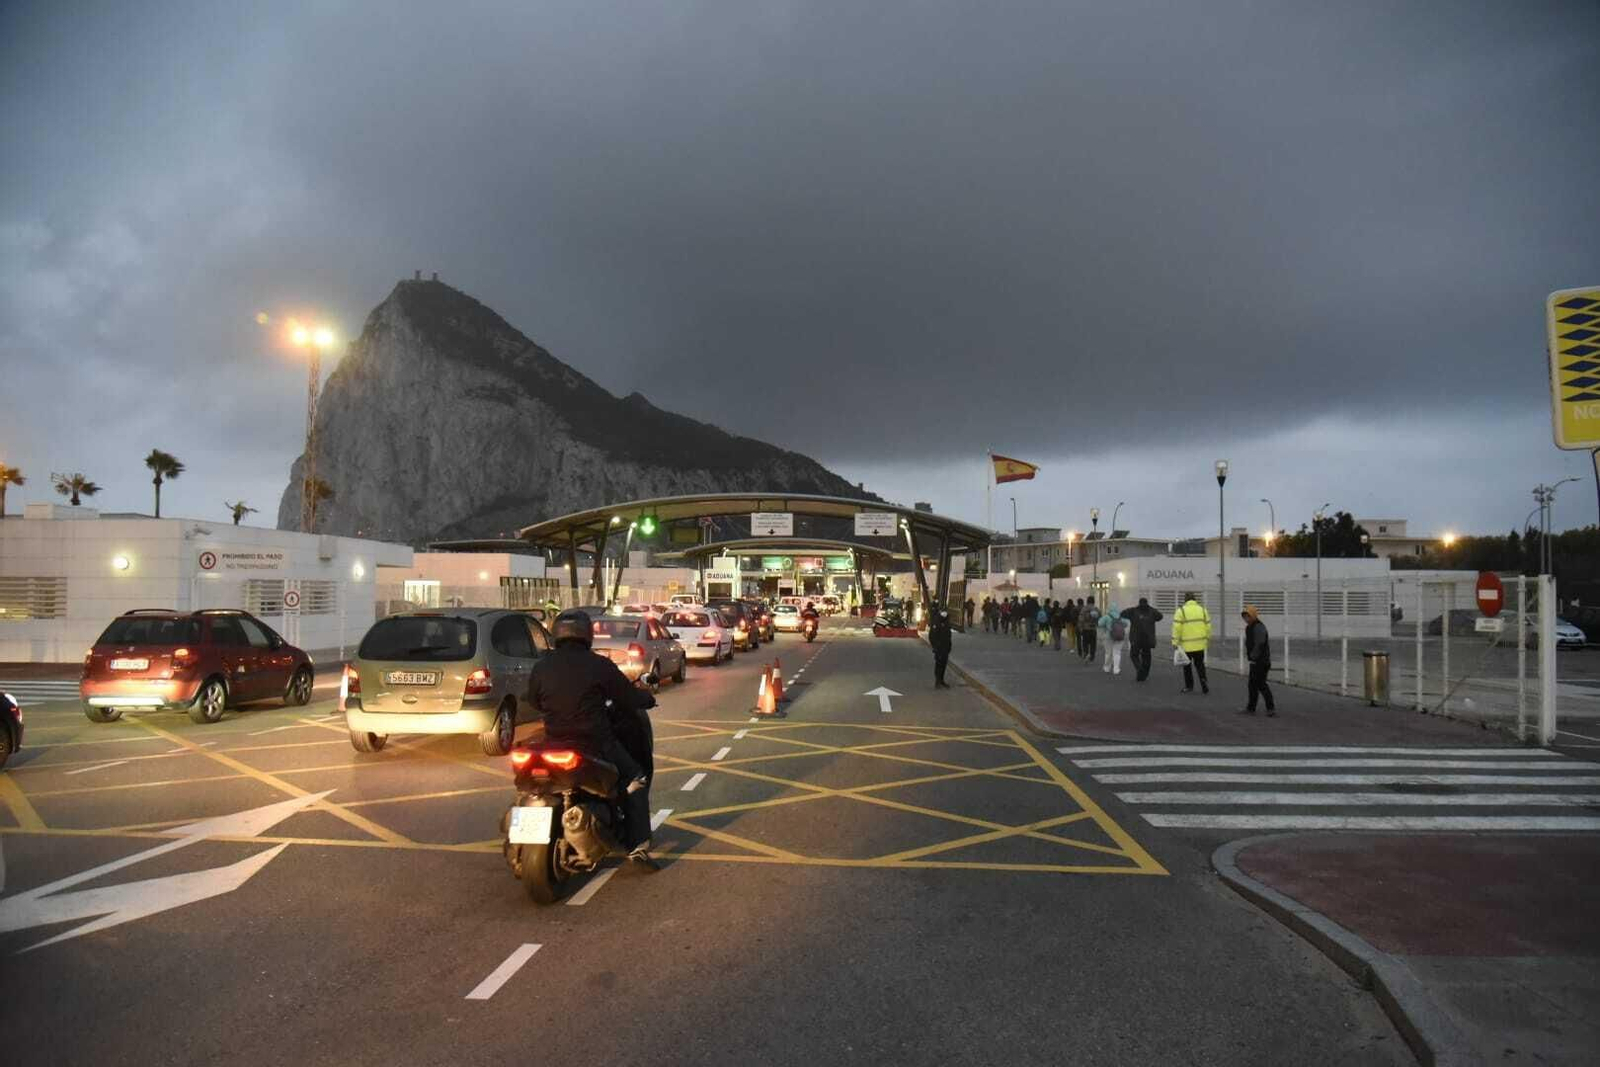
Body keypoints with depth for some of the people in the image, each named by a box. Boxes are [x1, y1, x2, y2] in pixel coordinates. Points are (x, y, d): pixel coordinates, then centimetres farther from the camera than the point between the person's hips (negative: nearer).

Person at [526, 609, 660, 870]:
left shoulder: (541, 667, 1)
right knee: (635, 780, 13)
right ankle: (638, 845, 3)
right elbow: (630, 697, -4)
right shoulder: (598, 665, -10)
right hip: (595, 743, -4)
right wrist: (648, 697, 18)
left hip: (554, 743, 4)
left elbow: (534, 703, 17)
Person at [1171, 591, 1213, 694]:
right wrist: (1208, 639, 16)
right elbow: (1208, 626, 6)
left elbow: (1177, 628, -12)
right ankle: (1203, 683, -3)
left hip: (1186, 645, -3)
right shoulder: (1202, 609, 5)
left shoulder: (1181, 611, -7)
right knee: (1199, 664, 13)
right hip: (1200, 644, 3)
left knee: (1187, 665, 11)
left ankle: (1189, 686, 16)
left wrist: (1175, 642, -9)